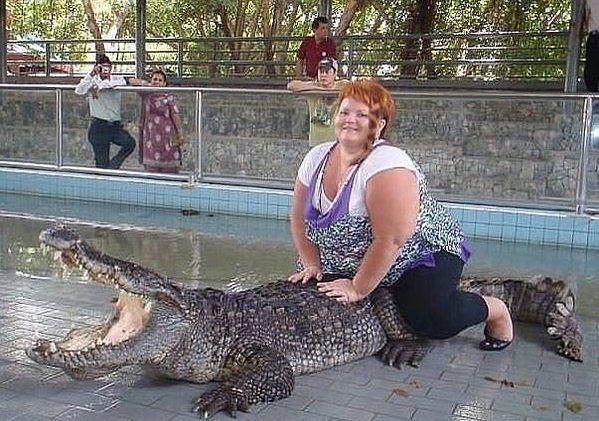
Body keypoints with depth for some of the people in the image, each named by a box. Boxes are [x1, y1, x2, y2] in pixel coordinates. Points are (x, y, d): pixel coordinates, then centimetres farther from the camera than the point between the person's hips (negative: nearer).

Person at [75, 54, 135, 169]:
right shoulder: (91, 81, 1)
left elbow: (122, 83, -20)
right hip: (99, 126, -2)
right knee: (102, 164, -2)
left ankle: (112, 166, -5)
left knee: (130, 143, -25)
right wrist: (91, 75, -23)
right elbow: (79, 91, -19)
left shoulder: (117, 79, 6)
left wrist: (99, 86, -23)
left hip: (115, 125, 2)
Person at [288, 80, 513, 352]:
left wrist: (358, 289, -26)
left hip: (422, 253, -8)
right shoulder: (316, 158, -4)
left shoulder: (387, 164, -27)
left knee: (434, 321, -29)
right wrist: (311, 265, -4)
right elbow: (300, 217, 5)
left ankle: (495, 309, 6)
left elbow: (391, 240, -31)